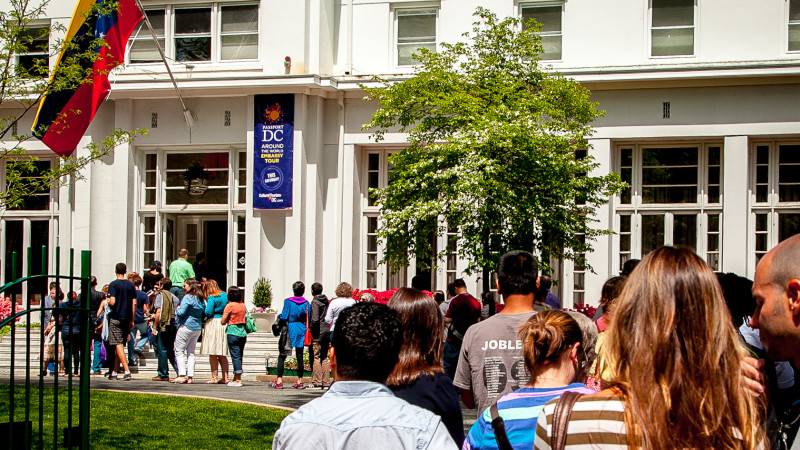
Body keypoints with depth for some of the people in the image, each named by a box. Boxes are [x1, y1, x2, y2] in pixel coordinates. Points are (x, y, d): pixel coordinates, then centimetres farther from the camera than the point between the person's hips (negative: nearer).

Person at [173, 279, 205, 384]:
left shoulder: (187, 297, -12)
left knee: (179, 351, -2)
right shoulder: (201, 299, 11)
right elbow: (204, 313, 16)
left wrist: (177, 310, 1)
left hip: (186, 327, -7)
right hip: (198, 328, 7)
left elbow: (181, 313, -18)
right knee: (191, 353, 11)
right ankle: (190, 377, 5)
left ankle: (182, 376, -11)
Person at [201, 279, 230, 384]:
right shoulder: (225, 296, 10)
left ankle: (214, 377, -3)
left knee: (213, 354, -1)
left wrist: (205, 304, 3)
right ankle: (225, 378, 7)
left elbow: (208, 312, -14)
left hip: (213, 323, -6)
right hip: (224, 324, 6)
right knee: (222, 354, 10)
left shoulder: (211, 298, -9)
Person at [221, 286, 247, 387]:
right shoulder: (243, 305, 9)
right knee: (239, 356, 11)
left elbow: (223, 322, -7)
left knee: (235, 356, -5)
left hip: (232, 332, -6)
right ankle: (236, 378, 16)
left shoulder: (230, 306, -9)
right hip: (243, 333, 6)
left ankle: (237, 380, -8)